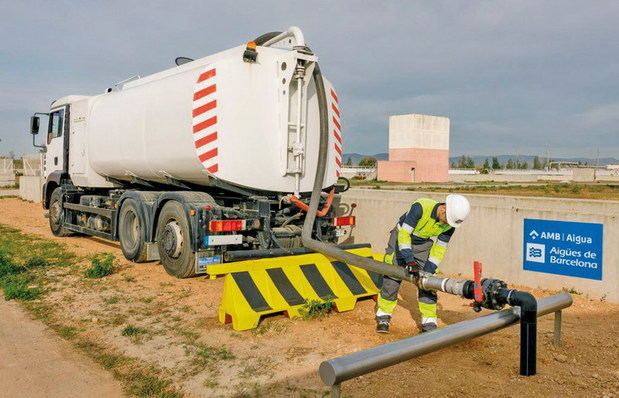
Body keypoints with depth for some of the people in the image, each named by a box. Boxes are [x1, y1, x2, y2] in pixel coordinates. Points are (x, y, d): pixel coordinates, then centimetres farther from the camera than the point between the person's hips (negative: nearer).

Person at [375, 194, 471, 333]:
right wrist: (410, 260, -38)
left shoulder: (450, 225, -19)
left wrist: (428, 271, -19)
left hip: (423, 246, 3)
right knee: (391, 279, -2)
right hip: (400, 239, -3)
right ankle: (383, 317, 13)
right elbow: (404, 234, -32)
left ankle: (429, 324, 5)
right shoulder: (421, 207, -34)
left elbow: (439, 248, -10)